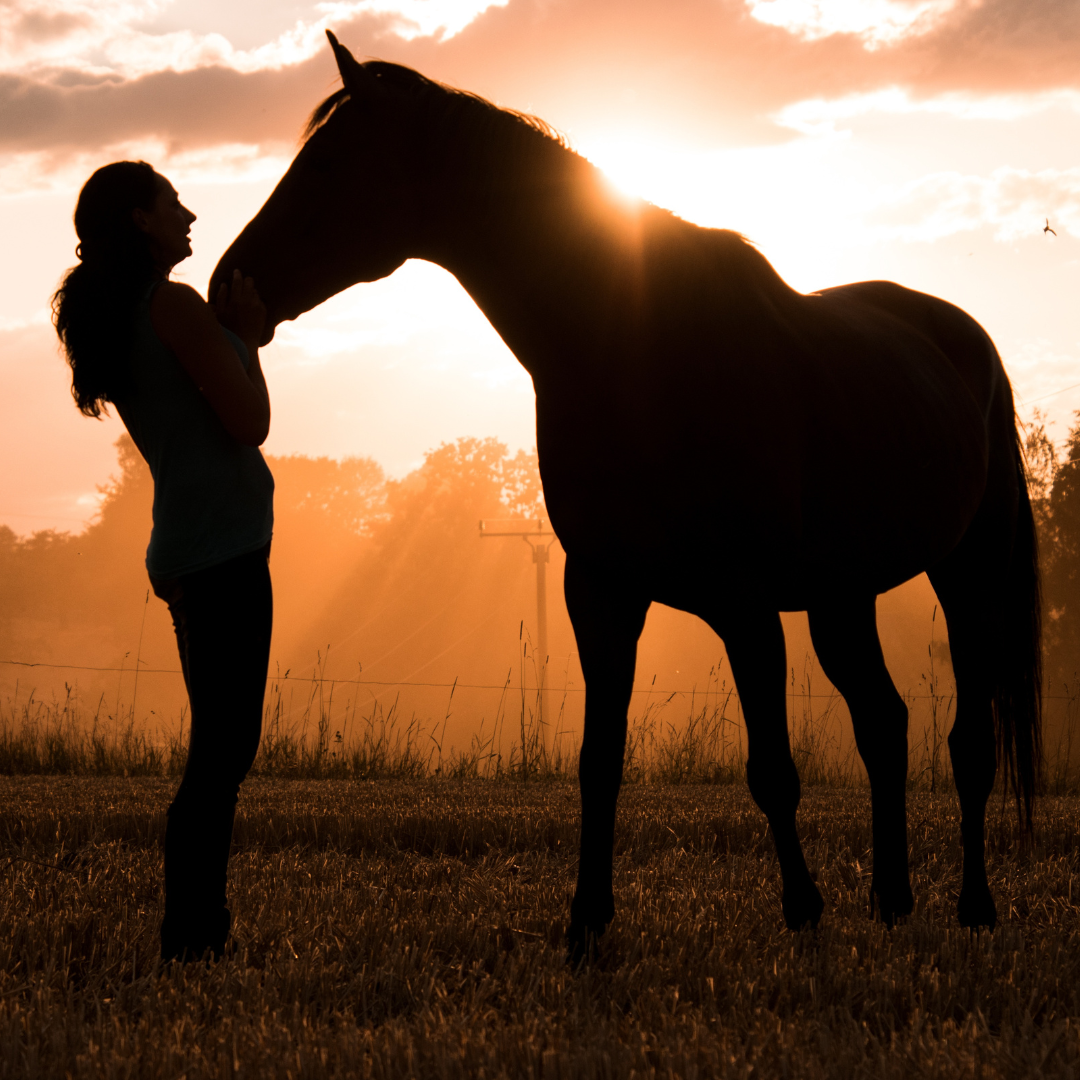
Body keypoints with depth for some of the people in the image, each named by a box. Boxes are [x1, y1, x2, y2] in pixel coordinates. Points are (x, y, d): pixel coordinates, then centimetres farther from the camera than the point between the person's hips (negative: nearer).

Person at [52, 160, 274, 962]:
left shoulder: (108, 318, 17)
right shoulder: (177, 307, -11)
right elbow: (250, 421, -10)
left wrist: (237, 332, 16)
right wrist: (247, 338, 2)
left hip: (188, 553, 10)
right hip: (225, 546, -10)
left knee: (220, 748, 14)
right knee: (224, 749, -9)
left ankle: (198, 926, 16)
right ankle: (192, 934, -9)